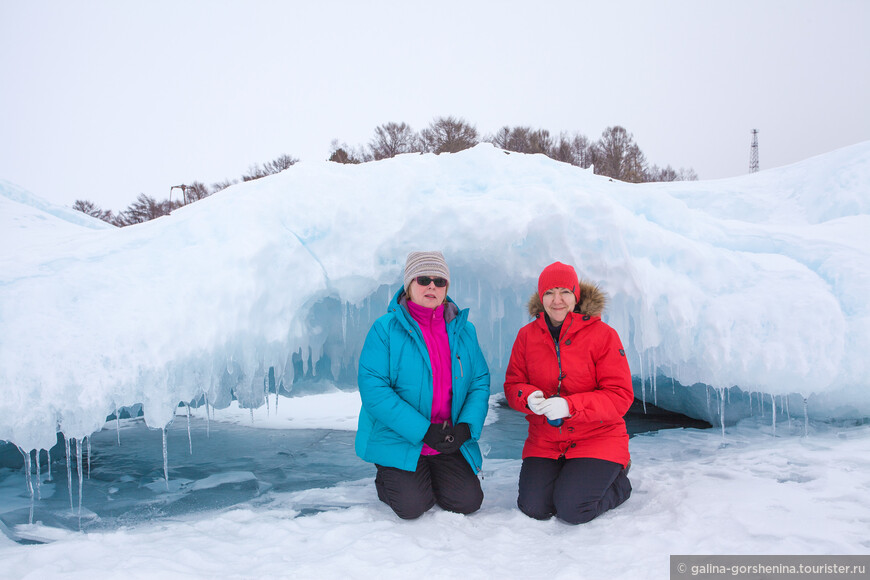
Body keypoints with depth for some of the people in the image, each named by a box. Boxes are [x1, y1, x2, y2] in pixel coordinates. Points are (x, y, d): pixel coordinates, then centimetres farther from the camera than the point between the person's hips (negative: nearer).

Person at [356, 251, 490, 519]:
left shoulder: (464, 330, 4)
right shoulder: (385, 329, -10)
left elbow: (480, 382, 4)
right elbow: (373, 389, -17)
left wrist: (466, 427, -15)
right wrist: (422, 430, -22)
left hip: (450, 444, 4)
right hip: (398, 440, -4)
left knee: (468, 501, -6)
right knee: (412, 506, -15)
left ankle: (431, 477, 25)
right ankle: (386, 479, 18)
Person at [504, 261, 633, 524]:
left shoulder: (603, 334, -11)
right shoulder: (527, 335, 1)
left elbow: (621, 396, -13)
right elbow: (512, 384, 6)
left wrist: (569, 406, -26)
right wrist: (529, 398, -19)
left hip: (597, 437, -3)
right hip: (545, 441, 4)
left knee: (572, 510, -16)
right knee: (533, 508, -11)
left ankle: (618, 480, 16)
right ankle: (565, 475, 22)